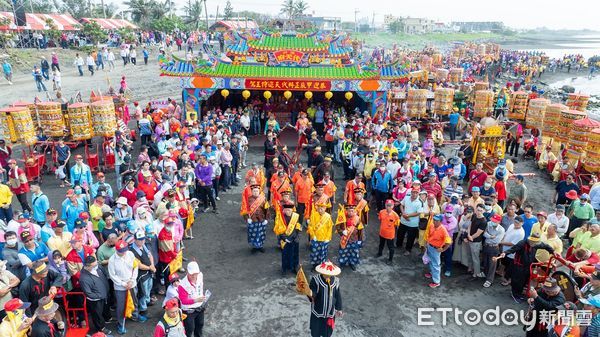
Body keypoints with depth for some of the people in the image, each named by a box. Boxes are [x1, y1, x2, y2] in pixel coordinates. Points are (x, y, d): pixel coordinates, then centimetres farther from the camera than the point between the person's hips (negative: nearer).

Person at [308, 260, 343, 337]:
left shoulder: (335, 281, -10)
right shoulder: (316, 280, -20)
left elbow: (338, 296, 1)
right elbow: (312, 293, -27)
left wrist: (339, 309, 9)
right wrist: (311, 294, -51)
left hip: (330, 313, 2)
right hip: (317, 312, -2)